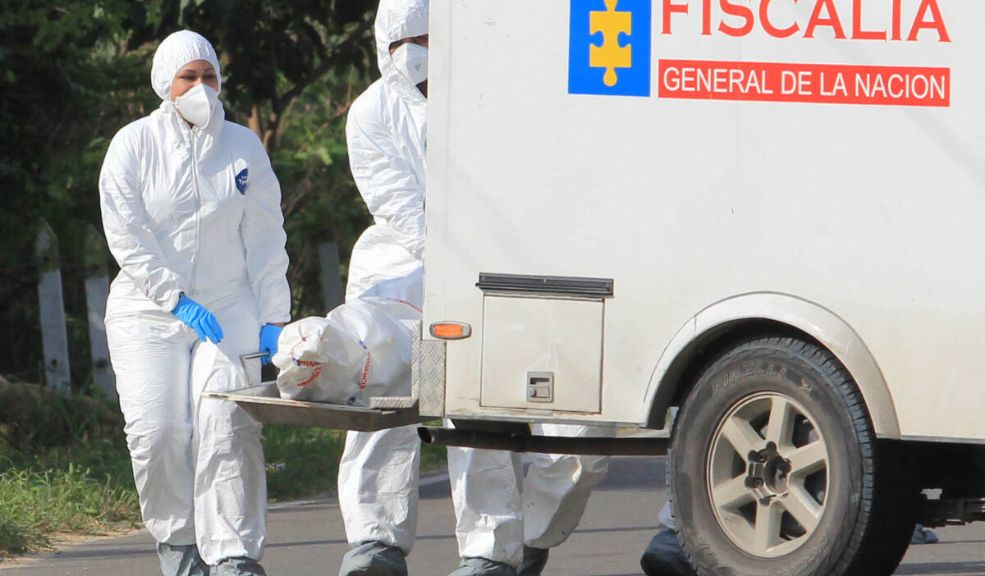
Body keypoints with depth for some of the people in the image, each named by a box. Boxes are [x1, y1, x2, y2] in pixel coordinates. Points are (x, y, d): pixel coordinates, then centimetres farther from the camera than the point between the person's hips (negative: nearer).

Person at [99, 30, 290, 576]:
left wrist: (273, 317, 1)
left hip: (229, 306, 1)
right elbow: (127, 237, -4)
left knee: (227, 421, -17)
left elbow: (265, 240, 9)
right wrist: (176, 299, -13)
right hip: (149, 310, -1)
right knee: (158, 429, -12)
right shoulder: (133, 146, 1)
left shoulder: (244, 148, 8)